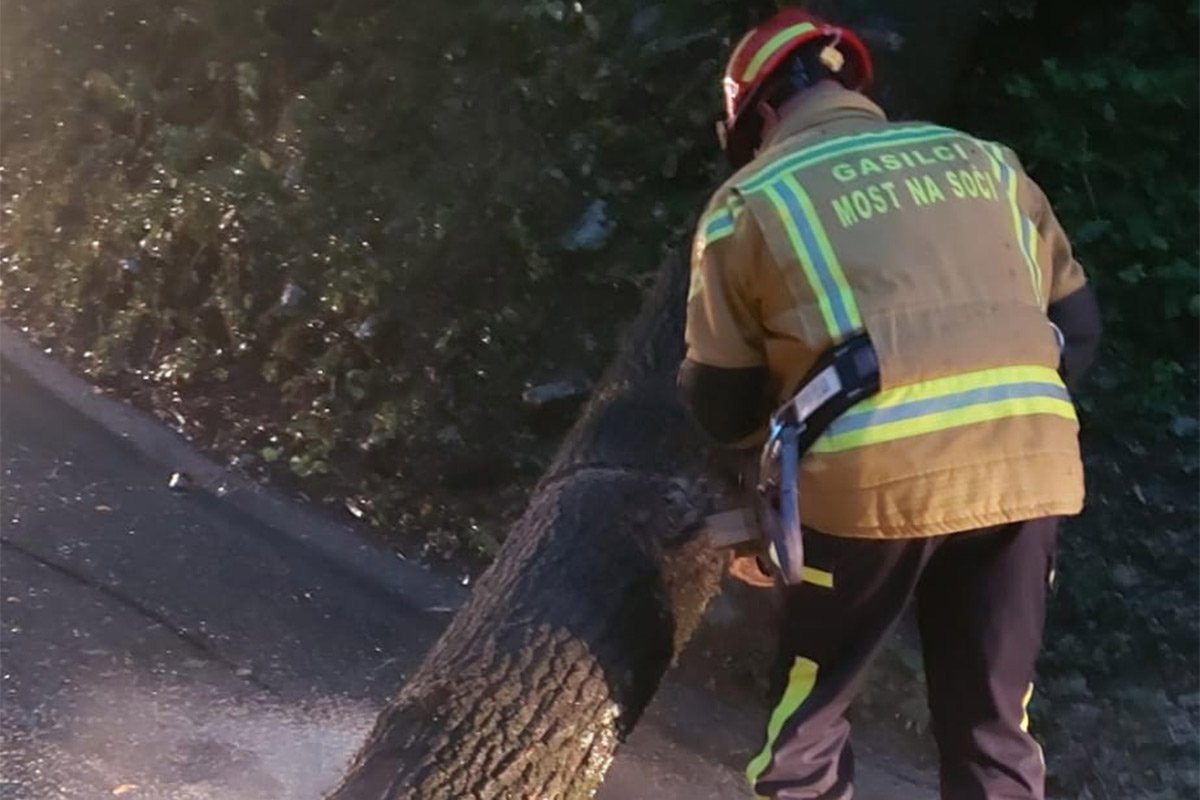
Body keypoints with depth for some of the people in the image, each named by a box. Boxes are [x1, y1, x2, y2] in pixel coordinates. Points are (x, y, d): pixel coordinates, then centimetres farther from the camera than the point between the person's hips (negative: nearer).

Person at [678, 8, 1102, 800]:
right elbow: (1077, 324, 20)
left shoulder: (753, 199, 9)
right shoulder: (985, 160, 19)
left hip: (873, 477, -3)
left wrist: (786, 414, 30)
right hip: (1027, 466, 4)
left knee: (809, 714, 17)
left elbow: (723, 405, 9)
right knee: (994, 726, 18)